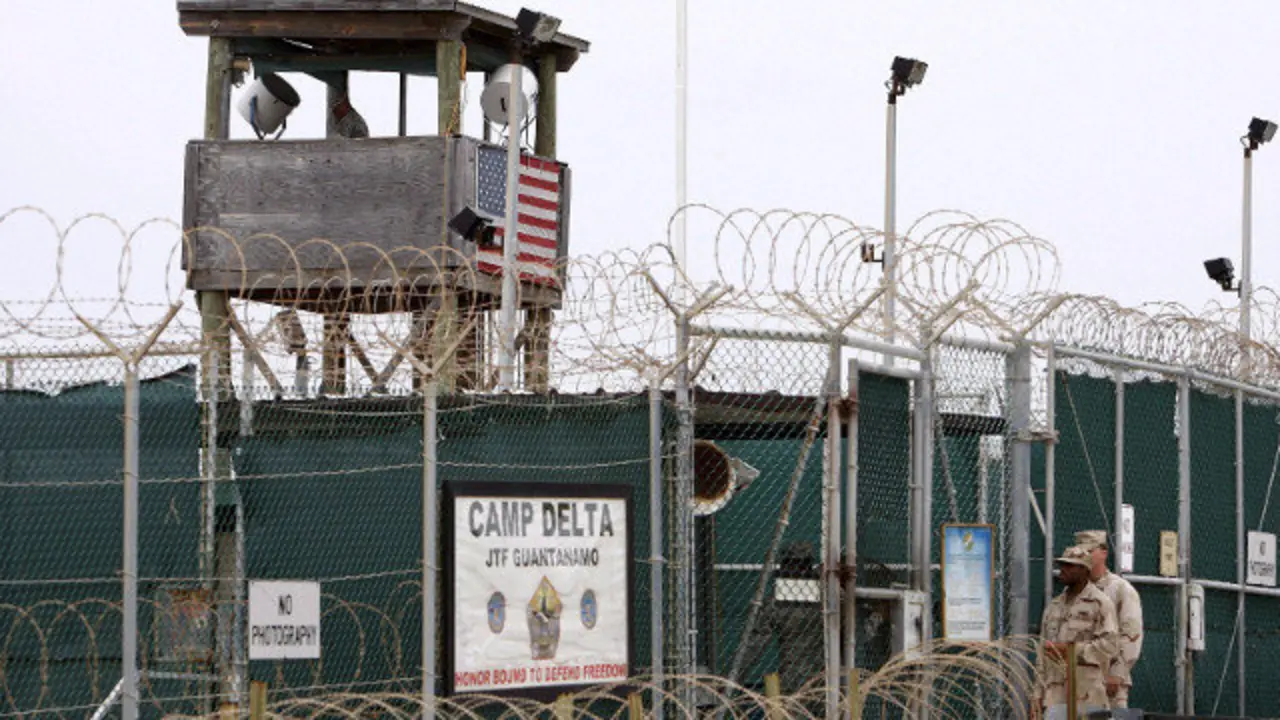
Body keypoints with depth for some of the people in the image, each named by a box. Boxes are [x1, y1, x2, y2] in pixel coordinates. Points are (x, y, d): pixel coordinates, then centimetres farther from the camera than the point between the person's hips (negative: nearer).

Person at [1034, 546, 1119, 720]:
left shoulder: (1100, 603, -1)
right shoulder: (1053, 607, 19)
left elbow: (1110, 644, -12)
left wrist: (1070, 650, -16)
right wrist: (1038, 695, 13)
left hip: (1088, 697, -5)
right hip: (1056, 696, 5)